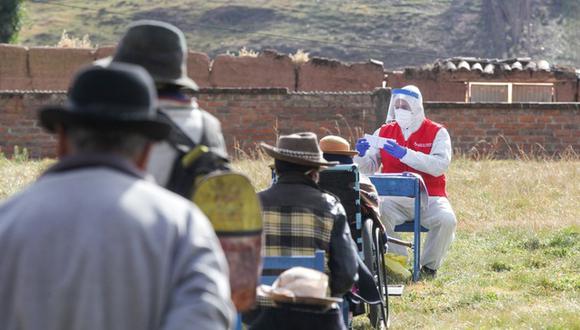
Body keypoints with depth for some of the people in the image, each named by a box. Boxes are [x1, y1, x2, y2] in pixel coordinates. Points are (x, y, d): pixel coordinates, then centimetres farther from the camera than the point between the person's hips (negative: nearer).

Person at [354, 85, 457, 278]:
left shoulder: (437, 133, 3)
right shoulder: (384, 132, 12)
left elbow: (440, 166, -16)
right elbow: (369, 169, 9)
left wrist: (404, 153, -25)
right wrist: (362, 155, -15)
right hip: (394, 200, 1)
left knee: (447, 220, -30)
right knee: (377, 216, -31)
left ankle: (429, 266, -6)